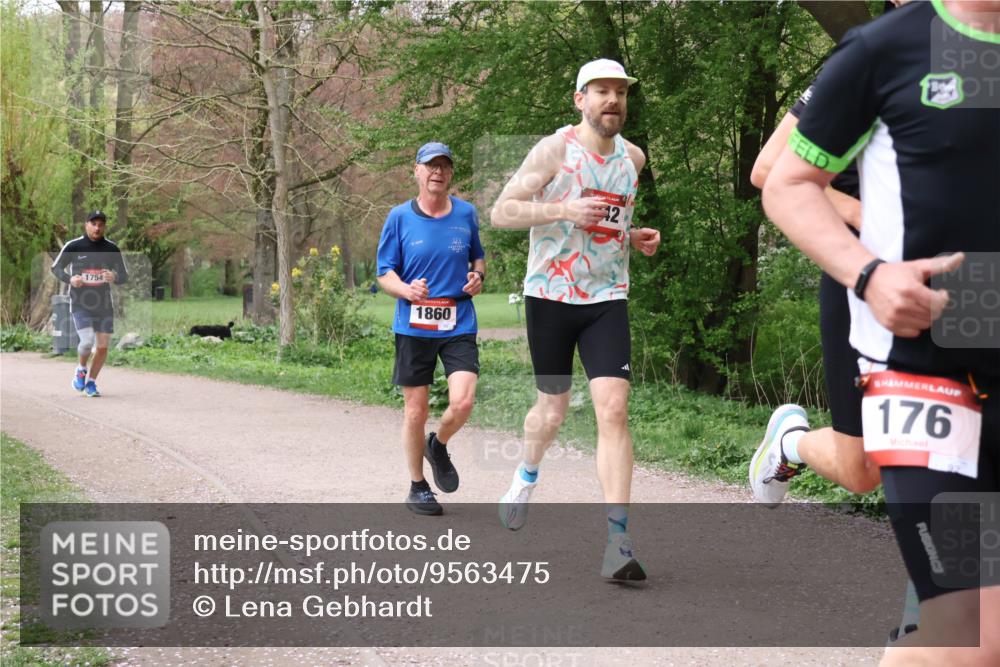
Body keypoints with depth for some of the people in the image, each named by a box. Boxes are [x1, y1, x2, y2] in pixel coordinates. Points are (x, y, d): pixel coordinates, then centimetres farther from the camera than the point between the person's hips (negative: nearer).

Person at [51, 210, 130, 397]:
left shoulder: (111, 249, 2)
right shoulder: (73, 247, -4)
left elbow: (124, 276, 6)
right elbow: (56, 268, 6)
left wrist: (114, 277, -18)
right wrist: (70, 279, -15)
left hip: (104, 305, 3)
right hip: (80, 304, -3)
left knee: (102, 347, 1)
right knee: (87, 341, -18)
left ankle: (91, 382, 21)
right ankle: (81, 369, 12)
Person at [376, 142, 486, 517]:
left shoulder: (466, 214, 6)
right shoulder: (399, 217, 0)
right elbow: (384, 272, 2)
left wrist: (478, 276, -1)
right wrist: (407, 291, -19)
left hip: (459, 326, 1)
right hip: (413, 327, -1)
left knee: (463, 402, -15)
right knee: (415, 410, 5)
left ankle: (439, 446, 19)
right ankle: (417, 486, 24)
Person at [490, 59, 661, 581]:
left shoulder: (633, 157, 9)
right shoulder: (555, 150, -7)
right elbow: (500, 212, -9)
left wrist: (635, 239, 6)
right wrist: (564, 210, -21)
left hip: (607, 298, 3)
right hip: (550, 296, -2)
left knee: (613, 409, -13)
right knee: (553, 409, 9)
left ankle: (618, 542, -14)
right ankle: (527, 474, 46)